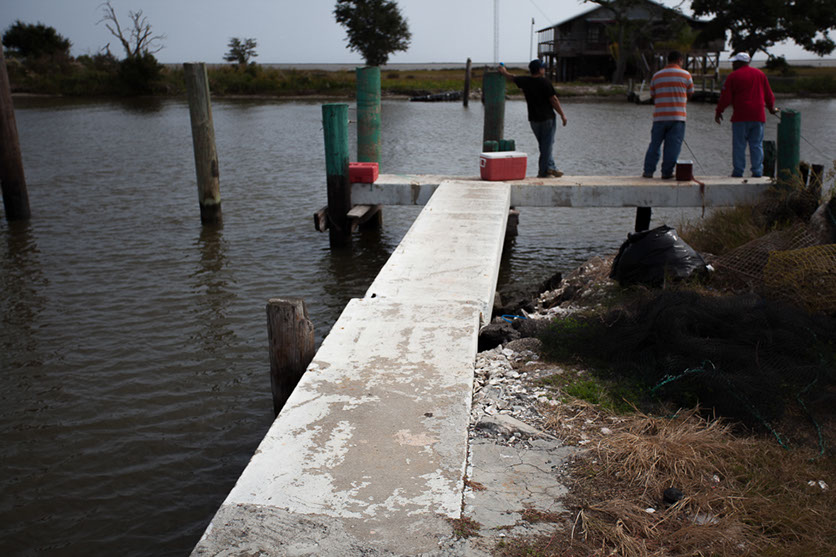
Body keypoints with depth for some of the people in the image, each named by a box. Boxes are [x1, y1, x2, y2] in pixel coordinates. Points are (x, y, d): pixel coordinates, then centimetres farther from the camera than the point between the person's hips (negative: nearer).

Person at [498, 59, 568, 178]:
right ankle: (543, 171, -2)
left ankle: (550, 167, 13)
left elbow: (512, 78, 20)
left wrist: (504, 72, 41)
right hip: (547, 118, -6)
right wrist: (562, 115, -6)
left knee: (543, 145, 16)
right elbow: (554, 100, -13)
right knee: (547, 145, -1)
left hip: (533, 119, 6)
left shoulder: (525, 81, 2)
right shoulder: (545, 82, -13)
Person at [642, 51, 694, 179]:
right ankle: (667, 172, 2)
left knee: (655, 144, 9)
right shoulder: (685, 75, 2)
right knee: (673, 146, 1)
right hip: (677, 117, -3)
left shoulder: (656, 76, 10)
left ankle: (648, 171, 8)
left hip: (659, 116, 3)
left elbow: (653, 96, 14)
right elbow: (690, 94, 12)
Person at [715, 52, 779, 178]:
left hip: (741, 116, -4)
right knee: (757, 145, 6)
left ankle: (738, 171, -2)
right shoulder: (760, 74, 13)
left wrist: (718, 112, 7)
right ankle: (757, 171, 2)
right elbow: (768, 94, 17)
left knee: (739, 145, 0)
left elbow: (725, 97, -4)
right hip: (758, 116, 4)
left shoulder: (733, 76, -1)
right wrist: (771, 108, 33)